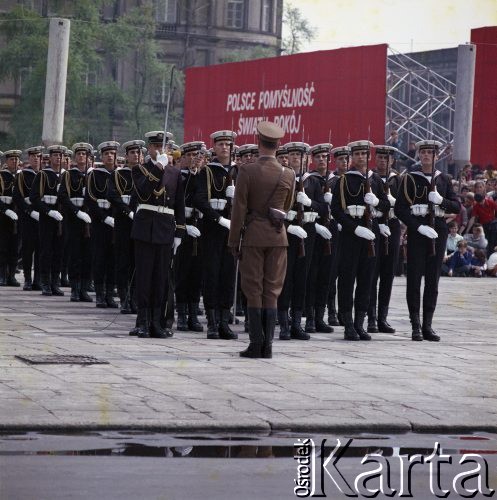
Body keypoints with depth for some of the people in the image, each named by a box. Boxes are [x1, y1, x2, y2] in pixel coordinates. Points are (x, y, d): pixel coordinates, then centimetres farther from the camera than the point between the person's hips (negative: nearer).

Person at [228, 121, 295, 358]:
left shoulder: (247, 171, -9)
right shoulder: (289, 174, 1)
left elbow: (239, 208, -8)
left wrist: (234, 241, -2)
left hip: (254, 235, -3)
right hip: (278, 235, 3)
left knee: (253, 291, 2)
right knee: (272, 290, 7)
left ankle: (256, 344, -1)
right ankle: (268, 345, 4)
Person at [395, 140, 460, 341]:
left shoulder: (443, 179, 10)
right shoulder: (410, 179, 0)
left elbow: (457, 206, 7)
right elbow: (400, 209, -7)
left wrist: (441, 200, -13)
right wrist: (419, 227, -17)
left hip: (438, 231, 3)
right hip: (417, 232, -3)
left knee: (433, 279, 4)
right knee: (414, 278, -5)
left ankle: (427, 325, 8)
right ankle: (416, 326, -1)